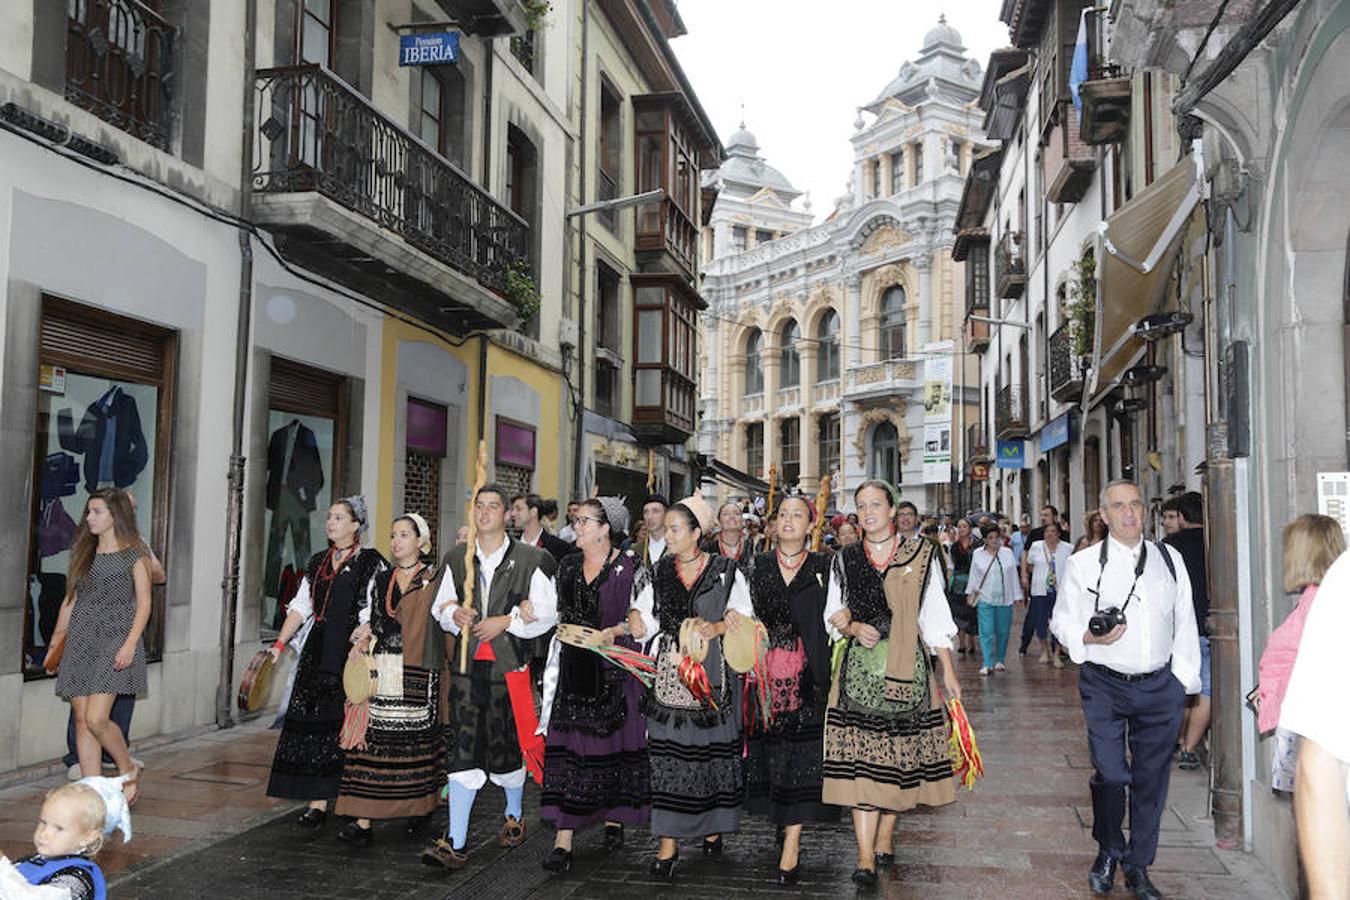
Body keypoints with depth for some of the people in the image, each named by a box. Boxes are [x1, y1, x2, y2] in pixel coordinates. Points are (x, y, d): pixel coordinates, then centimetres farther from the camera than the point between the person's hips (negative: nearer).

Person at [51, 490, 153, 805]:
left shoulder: (134, 554, -3)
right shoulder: (84, 553, 14)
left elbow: (144, 603, -6)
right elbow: (70, 600, 18)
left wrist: (130, 644, -16)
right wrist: (55, 642, 15)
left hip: (114, 639, -6)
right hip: (80, 641, 6)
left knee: (96, 719, -14)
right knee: (81, 720, 4)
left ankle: (129, 770, 10)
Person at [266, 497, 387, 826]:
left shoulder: (372, 562, -1)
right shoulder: (317, 563, 16)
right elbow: (300, 606, 16)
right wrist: (280, 644, 7)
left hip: (352, 651, -5)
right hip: (319, 652, 5)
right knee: (313, 723, 0)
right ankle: (318, 800, 4)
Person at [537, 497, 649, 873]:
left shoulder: (627, 568, -5)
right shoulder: (567, 566, 11)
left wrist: (614, 631, -17)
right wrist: (567, 631, 4)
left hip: (613, 669, -3)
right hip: (573, 669, 4)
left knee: (612, 740, 6)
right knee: (566, 746, -3)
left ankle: (614, 819, 28)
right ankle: (563, 840, -3)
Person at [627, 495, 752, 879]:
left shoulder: (726, 571, 2)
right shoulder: (657, 573, 10)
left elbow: (743, 616, 1)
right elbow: (643, 621, 7)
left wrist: (717, 627, -15)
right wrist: (635, 618, -14)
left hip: (712, 675, -2)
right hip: (668, 674, 2)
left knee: (712, 747, 5)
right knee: (667, 752, -3)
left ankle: (713, 826, 25)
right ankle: (668, 844, 0)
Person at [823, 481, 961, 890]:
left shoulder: (920, 556, 5)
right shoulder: (844, 560, 8)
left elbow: (934, 617, 6)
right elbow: (832, 616, 14)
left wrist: (948, 672, 4)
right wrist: (853, 628, -8)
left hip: (907, 667, 0)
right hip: (860, 668, 0)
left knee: (899, 754, 4)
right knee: (861, 758, -6)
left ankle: (884, 838, 22)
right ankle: (866, 859, -6)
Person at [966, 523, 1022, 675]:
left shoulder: (1007, 552, 7)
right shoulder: (977, 554, 5)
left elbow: (1014, 575, 10)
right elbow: (973, 575, 12)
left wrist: (1017, 595, 8)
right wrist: (970, 593, 12)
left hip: (1005, 599, 2)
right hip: (985, 599, -2)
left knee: (1003, 631, 7)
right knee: (986, 632, -9)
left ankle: (999, 660, 21)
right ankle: (987, 664, -8)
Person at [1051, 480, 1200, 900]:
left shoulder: (1170, 559, 10)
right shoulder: (1083, 563, 0)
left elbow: (1185, 622, 12)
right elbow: (1062, 620, 2)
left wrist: (1184, 678, 6)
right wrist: (1088, 637, -19)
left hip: (1160, 688, 3)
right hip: (1105, 685, -2)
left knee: (1151, 778, 8)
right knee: (1111, 774, -7)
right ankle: (1108, 852, 21)